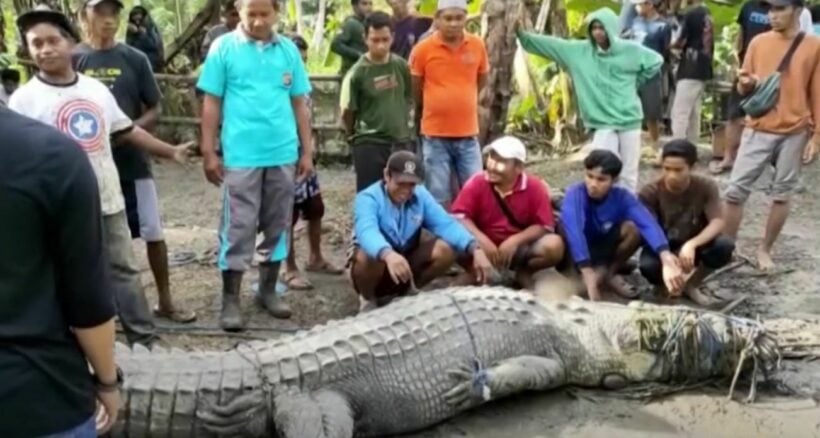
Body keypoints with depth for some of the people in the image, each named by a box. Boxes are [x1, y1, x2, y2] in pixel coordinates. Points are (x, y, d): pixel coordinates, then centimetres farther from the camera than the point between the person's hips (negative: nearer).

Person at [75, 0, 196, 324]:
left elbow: (154, 111, 1)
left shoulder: (135, 59, 0)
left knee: (154, 233, 3)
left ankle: (165, 301, 16)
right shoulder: (72, 60, 0)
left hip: (132, 161, 0)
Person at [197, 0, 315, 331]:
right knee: (238, 229, 0)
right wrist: (208, 152, -4)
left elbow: (300, 104, 10)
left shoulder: (288, 50, 6)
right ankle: (230, 300, 9)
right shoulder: (223, 48, -1)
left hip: (283, 154, 3)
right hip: (240, 156, -3)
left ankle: (268, 290, 26)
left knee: (277, 225, 12)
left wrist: (307, 152, 9)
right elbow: (211, 103, 0)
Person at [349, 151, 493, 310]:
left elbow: (446, 224, -17)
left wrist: (475, 249, -35)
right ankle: (368, 300, -5)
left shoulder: (421, 196, -6)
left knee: (445, 249, -20)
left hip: (406, 263, 4)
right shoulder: (368, 198, -22)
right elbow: (367, 232, -43)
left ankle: (406, 292, 5)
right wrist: (388, 254, -65)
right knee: (368, 257, -39)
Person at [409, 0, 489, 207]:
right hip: (435, 136, -2)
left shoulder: (477, 45, -1)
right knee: (439, 197, 5)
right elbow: (414, 90, 5)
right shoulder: (423, 49, -8)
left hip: (468, 134, 2)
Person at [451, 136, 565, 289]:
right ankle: (475, 273, 2)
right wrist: (482, 241, -28)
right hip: (485, 248, 0)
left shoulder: (535, 187, -11)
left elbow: (544, 226, -11)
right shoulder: (476, 183, -10)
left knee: (554, 245, -26)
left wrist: (515, 240, -25)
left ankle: (524, 273, 5)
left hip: (519, 249, 1)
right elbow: (459, 217, -15)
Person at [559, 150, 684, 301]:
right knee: (565, 225, -34)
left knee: (633, 228, -27)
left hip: (604, 250, 3)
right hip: (579, 252, -3)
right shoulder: (575, 194, -29)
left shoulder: (622, 197, -21)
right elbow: (573, 231, -44)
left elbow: (647, 223, -38)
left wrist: (665, 256, -58)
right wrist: (588, 275, -54)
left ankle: (608, 273, -2)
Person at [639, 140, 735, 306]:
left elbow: (718, 222, -25)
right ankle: (663, 284, 3)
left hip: (693, 246, 2)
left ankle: (691, 286, -3)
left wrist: (691, 244, -44)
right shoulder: (651, 192, -19)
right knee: (648, 266, -38)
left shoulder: (706, 187, -15)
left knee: (725, 245, -31)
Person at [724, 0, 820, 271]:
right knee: (735, 191, -4)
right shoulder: (758, 42, 4)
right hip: (758, 130, 1)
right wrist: (746, 83, -14)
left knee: (782, 194, 7)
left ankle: (765, 250, 19)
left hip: (794, 133, -1)